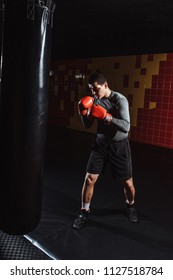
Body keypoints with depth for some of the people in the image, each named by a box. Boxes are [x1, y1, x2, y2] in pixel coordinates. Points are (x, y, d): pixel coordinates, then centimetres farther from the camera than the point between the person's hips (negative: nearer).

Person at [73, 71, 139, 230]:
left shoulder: (120, 100, -17)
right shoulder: (95, 100, 0)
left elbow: (126, 127, -26)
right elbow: (87, 126, 3)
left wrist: (106, 116, -35)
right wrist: (84, 113, -16)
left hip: (119, 145, -3)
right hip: (100, 143, 4)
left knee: (127, 182, 6)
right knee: (89, 179, -3)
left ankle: (130, 205, 38)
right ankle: (84, 212, 17)